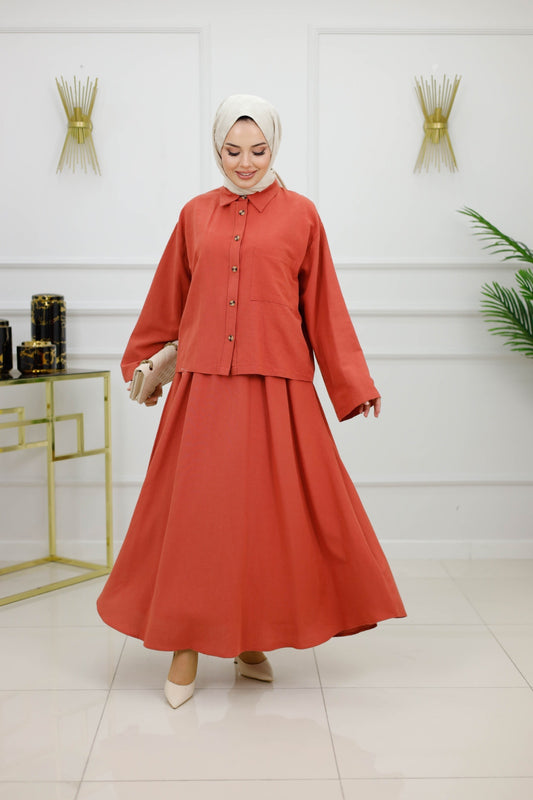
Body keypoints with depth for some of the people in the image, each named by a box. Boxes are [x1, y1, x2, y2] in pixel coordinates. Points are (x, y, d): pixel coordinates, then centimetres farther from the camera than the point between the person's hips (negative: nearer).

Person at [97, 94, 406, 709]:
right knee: (194, 513, 2)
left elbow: (324, 307, 7)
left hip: (278, 390, -1)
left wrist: (354, 385, 5)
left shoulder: (300, 215, 5)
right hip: (203, 387, 1)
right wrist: (143, 366, 27)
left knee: (273, 512, 4)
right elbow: (166, 301, 20)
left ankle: (252, 641, 23)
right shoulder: (196, 215, 10)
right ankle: (186, 648, 16)